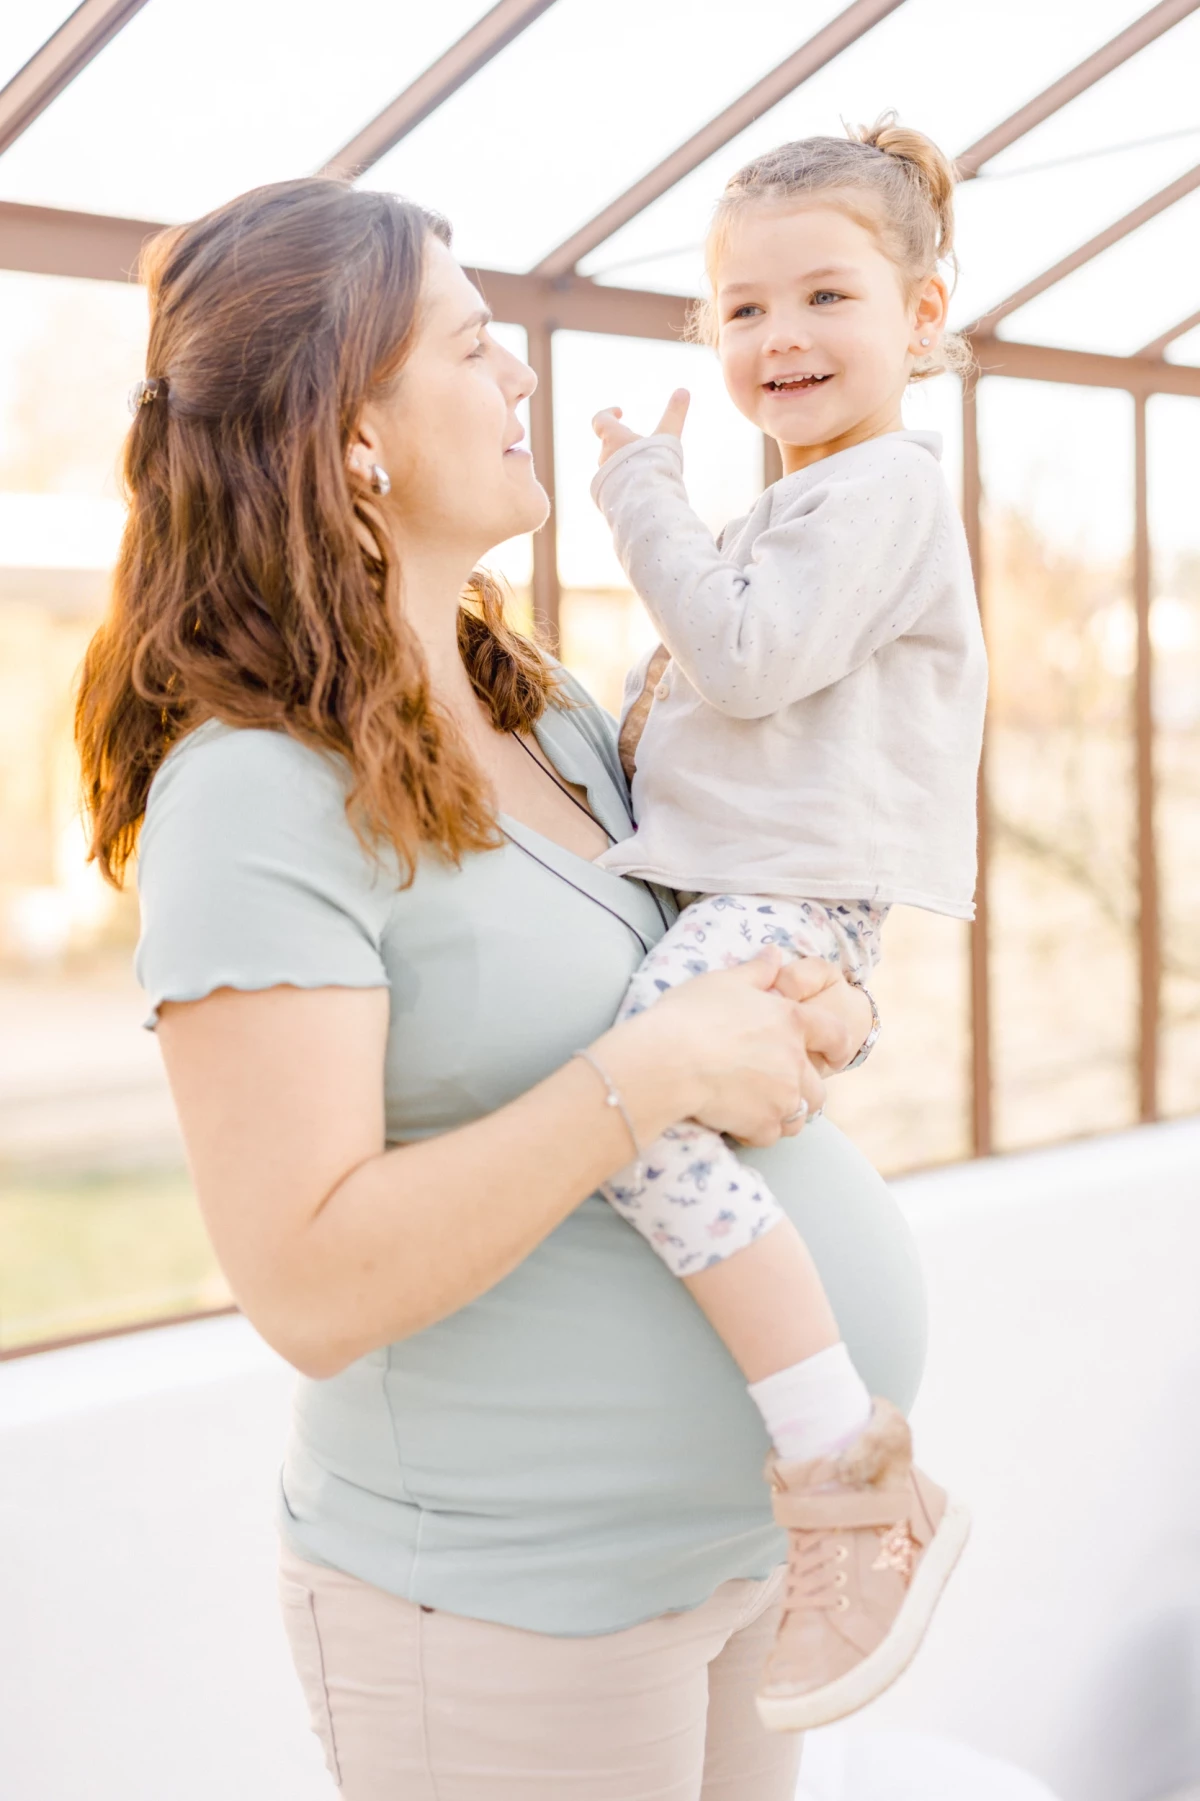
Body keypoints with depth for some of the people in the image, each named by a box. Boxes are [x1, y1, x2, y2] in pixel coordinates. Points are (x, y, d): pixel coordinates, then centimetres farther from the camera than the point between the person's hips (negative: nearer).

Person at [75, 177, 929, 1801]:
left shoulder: (549, 711, 6)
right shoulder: (255, 793, -20)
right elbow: (312, 1286, -26)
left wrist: (825, 1021, -5)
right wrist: (649, 1076, -26)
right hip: (509, 1599, -8)